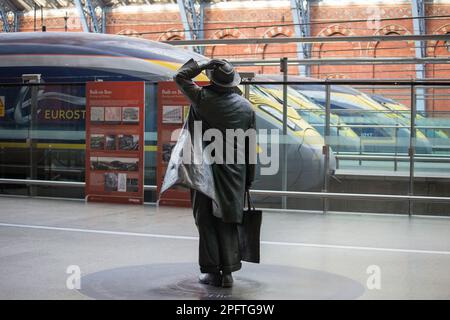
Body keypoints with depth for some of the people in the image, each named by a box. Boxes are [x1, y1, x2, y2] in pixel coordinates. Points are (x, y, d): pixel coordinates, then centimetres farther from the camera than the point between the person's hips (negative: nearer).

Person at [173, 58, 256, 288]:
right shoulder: (246, 107, 3)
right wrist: (249, 178, 12)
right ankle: (228, 272, 7)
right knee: (228, 222, 8)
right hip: (235, 170, 2)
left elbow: (180, 77, 9)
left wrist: (203, 65, 10)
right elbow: (251, 146, 6)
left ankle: (211, 271, 8)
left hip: (206, 169, -2)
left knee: (206, 220, 6)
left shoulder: (202, 98, -6)